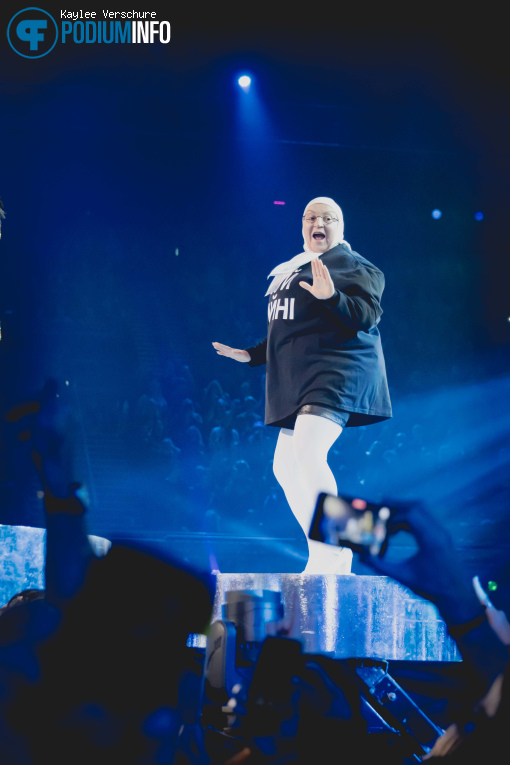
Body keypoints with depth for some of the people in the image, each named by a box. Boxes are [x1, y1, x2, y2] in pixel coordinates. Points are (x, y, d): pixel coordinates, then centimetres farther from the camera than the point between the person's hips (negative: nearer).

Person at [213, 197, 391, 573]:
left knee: (308, 452, -28)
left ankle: (327, 553, -24)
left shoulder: (354, 266, 0)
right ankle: (335, 557, 15)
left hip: (335, 372, -9)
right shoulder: (289, 272, 23)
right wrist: (251, 355, 24)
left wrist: (331, 296, -31)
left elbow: (367, 315, -16)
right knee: (286, 466, 8)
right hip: (298, 380, 10)